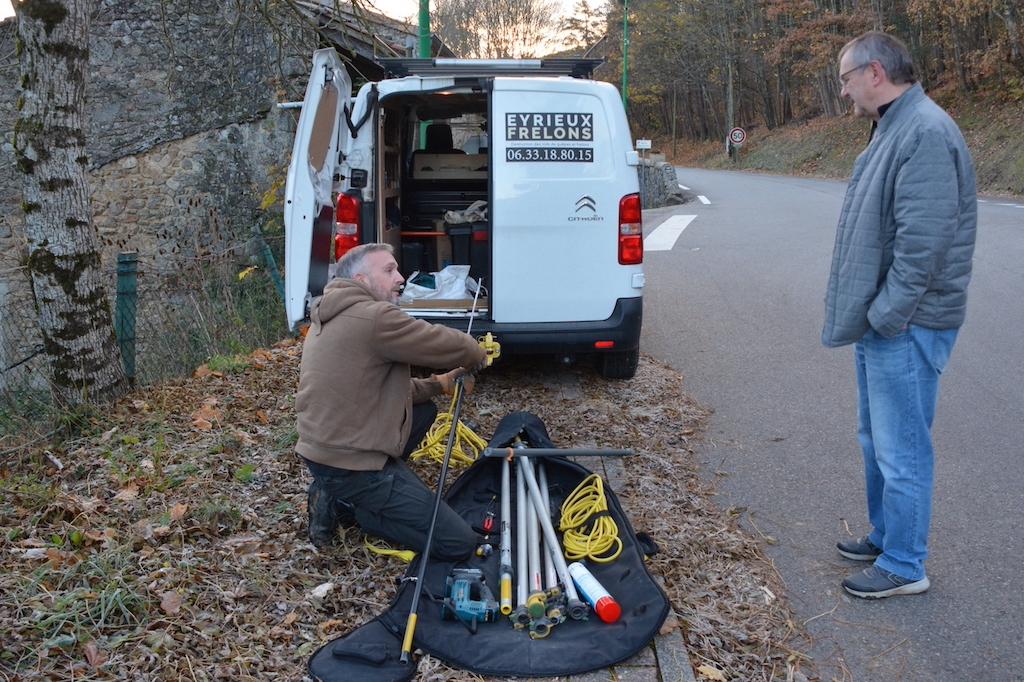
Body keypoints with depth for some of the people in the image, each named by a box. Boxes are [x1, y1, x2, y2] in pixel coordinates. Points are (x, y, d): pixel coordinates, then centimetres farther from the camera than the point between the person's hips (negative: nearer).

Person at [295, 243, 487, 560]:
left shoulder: (330, 318, 13)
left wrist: (438, 384, 12)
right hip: (351, 462, -10)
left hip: (322, 447, 10)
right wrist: (476, 355, 10)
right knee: (461, 543, -8)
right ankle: (344, 504, -2)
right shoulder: (374, 316, -19)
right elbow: (451, 345, -13)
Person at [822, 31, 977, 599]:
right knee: (876, 440, 21)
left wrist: (885, 315, -19)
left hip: (905, 328, -10)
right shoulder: (893, 128, 14)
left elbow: (924, 240, -25)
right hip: (881, 322, 10)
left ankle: (903, 566, 14)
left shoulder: (926, 133, -19)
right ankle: (885, 534, 37)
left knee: (901, 451, 1)